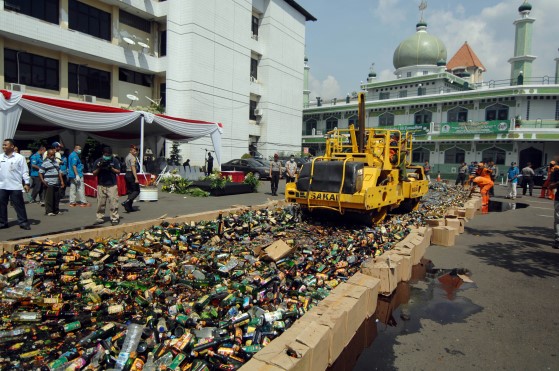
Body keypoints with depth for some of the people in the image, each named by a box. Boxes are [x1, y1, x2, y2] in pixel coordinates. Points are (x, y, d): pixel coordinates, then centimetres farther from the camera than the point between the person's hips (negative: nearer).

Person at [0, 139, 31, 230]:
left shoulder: (19, 157, -4)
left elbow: (25, 171, -4)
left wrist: (27, 183, -8)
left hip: (15, 186, -4)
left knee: (19, 205, 1)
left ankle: (23, 222, 7)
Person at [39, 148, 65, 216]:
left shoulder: (55, 161, 17)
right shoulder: (45, 163, -4)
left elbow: (59, 172, 20)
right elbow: (40, 172, -7)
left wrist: (62, 181, 16)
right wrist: (43, 181, -17)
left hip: (56, 183, 7)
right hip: (49, 184, -7)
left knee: (57, 197, 10)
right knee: (49, 198, -4)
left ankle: (56, 210, 19)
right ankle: (49, 211, 1)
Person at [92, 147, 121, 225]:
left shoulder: (115, 161, 1)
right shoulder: (98, 161, 4)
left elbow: (118, 172, 2)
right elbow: (94, 173, 5)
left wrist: (111, 168, -14)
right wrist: (99, 168, -12)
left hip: (112, 185, -2)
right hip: (101, 185, 2)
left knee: (113, 203, -5)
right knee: (100, 203, 6)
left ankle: (114, 218, -1)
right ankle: (100, 218, 16)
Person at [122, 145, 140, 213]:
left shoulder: (127, 157, 18)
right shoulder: (132, 158, -12)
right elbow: (133, 168, -21)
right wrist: (136, 178, -24)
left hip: (127, 174, 10)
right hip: (131, 175, -10)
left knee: (130, 191, 12)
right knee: (136, 191, -6)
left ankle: (129, 207, 11)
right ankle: (126, 202, -18)